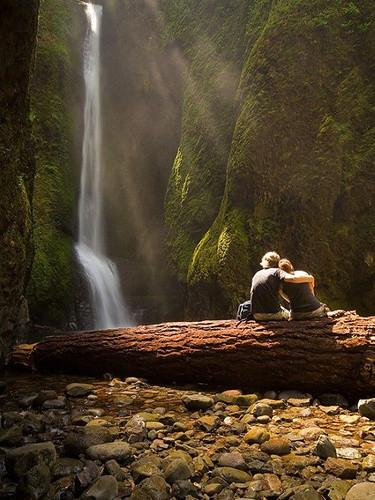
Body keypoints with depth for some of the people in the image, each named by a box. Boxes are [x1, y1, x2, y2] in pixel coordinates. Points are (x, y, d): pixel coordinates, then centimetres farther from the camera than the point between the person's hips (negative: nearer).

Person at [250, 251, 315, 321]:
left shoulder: (256, 275, 15)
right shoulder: (277, 271, 0)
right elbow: (293, 279, -19)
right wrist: (310, 278, -1)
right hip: (274, 313, -2)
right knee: (289, 315, 29)